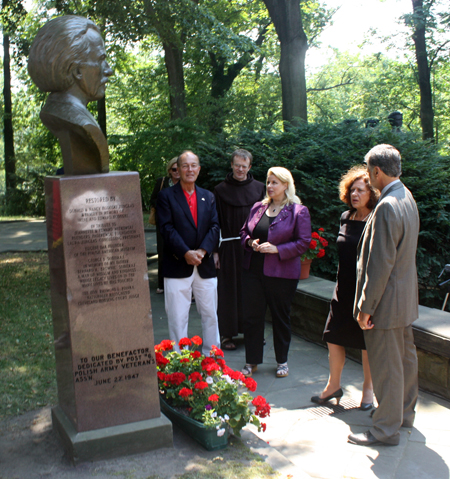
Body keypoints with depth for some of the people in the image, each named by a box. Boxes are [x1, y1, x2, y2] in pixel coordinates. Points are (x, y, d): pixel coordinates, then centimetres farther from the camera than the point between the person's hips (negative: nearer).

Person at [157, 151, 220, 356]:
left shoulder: (208, 197, 13)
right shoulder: (166, 196, 0)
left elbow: (215, 227, 4)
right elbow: (167, 229, -9)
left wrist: (202, 251, -13)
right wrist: (186, 253, -18)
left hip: (205, 266, 4)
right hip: (177, 267, -4)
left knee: (210, 314, 12)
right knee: (177, 318, 1)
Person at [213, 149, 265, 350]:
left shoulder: (259, 188, 6)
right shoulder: (220, 190, 1)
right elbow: (215, 223, -1)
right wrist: (215, 250, -6)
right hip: (229, 248, -2)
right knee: (229, 290, 2)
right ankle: (227, 334, 11)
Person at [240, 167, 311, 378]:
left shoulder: (298, 211, -6)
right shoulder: (258, 208, 10)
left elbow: (304, 242, -9)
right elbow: (244, 231, 18)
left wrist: (277, 249, -18)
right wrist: (250, 242, -4)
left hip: (282, 274, -4)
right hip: (253, 271, 4)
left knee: (281, 317, 9)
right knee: (251, 315, 5)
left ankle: (282, 361, 26)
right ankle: (252, 361, 17)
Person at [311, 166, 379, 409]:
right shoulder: (345, 218, 6)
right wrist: (341, 283, 16)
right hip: (344, 289, 6)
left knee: (367, 342, 7)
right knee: (333, 337, 9)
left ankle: (368, 388, 25)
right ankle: (333, 385, 25)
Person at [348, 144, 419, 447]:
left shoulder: (387, 207, -24)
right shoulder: (407, 197, 7)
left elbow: (380, 264, -25)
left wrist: (366, 306, -18)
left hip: (387, 302, -10)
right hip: (407, 297, 10)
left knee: (386, 367, 1)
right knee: (405, 358, 21)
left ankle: (387, 430, 12)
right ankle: (405, 413, 37)